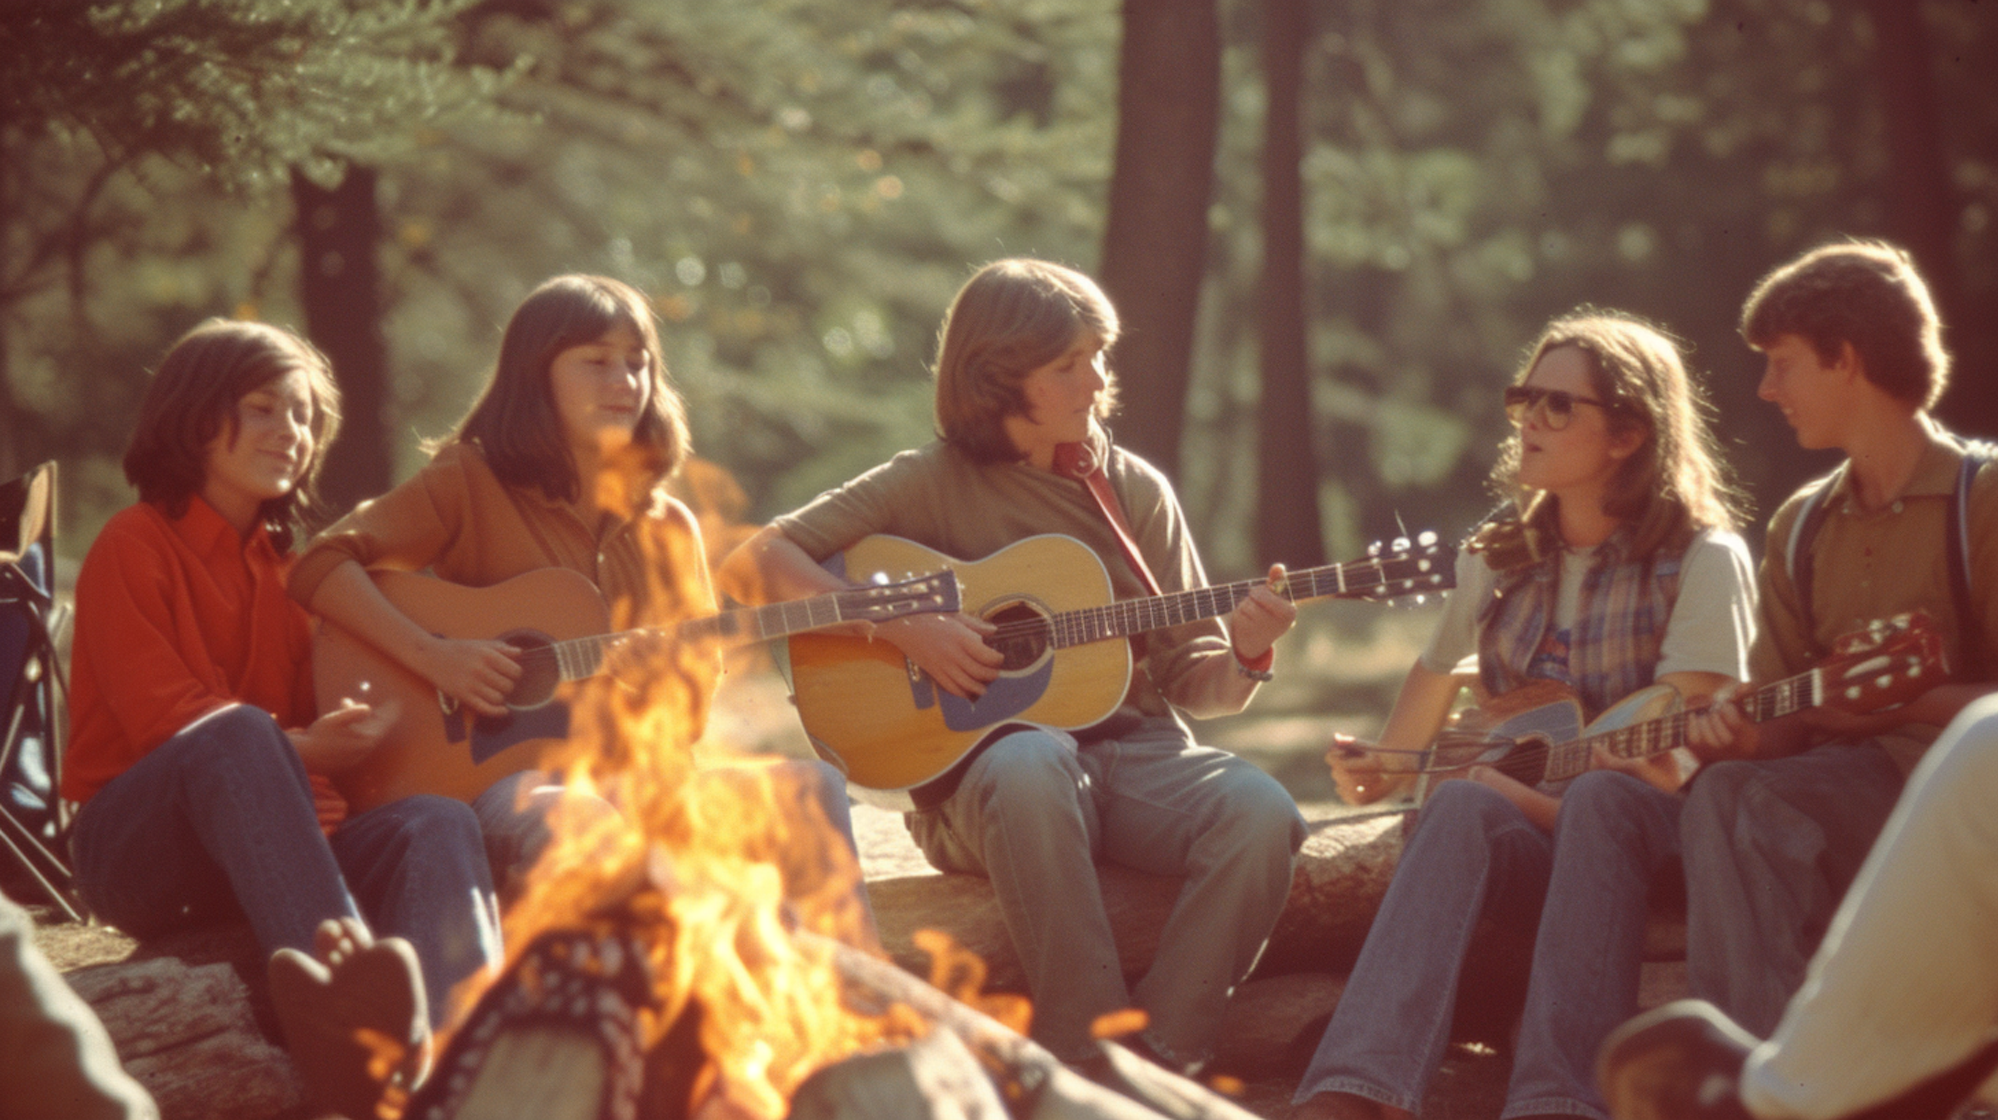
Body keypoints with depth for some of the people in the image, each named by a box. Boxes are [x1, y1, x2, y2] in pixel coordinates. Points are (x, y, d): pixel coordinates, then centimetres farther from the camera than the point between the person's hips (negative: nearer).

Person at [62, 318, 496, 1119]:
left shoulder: (285, 563, 22)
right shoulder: (136, 544, 3)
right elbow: (162, 715, -9)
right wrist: (298, 748, -24)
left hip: (270, 838, 5)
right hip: (139, 853, -5)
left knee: (439, 824, -25)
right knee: (238, 734, -38)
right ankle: (343, 1010, -60)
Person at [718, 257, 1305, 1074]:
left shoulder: (1137, 491, 14)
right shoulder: (933, 482, 3)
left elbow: (1189, 680, 14)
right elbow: (754, 563, -5)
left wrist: (1245, 655, -10)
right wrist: (904, 627, -15)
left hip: (1133, 745, 4)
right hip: (980, 761, -3)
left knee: (1261, 814, -28)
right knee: (1030, 762, -40)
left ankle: (1160, 1064, -22)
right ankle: (1091, 1061, -34)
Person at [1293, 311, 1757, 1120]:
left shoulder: (1700, 558, -2)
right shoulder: (1500, 558, 15)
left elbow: (1668, 764, -11)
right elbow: (1434, 677, 31)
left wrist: (1526, 795, -20)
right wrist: (1385, 772, 12)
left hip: (1645, 844, -3)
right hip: (1526, 846, 3)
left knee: (1601, 798, -38)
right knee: (1460, 805, -32)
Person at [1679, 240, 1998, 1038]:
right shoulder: (1803, 526, 19)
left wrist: (1895, 702, -16)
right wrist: (1744, 735, -5)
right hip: (1839, 783, 5)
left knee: (1739, 802, -32)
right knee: (1726, 790, -30)